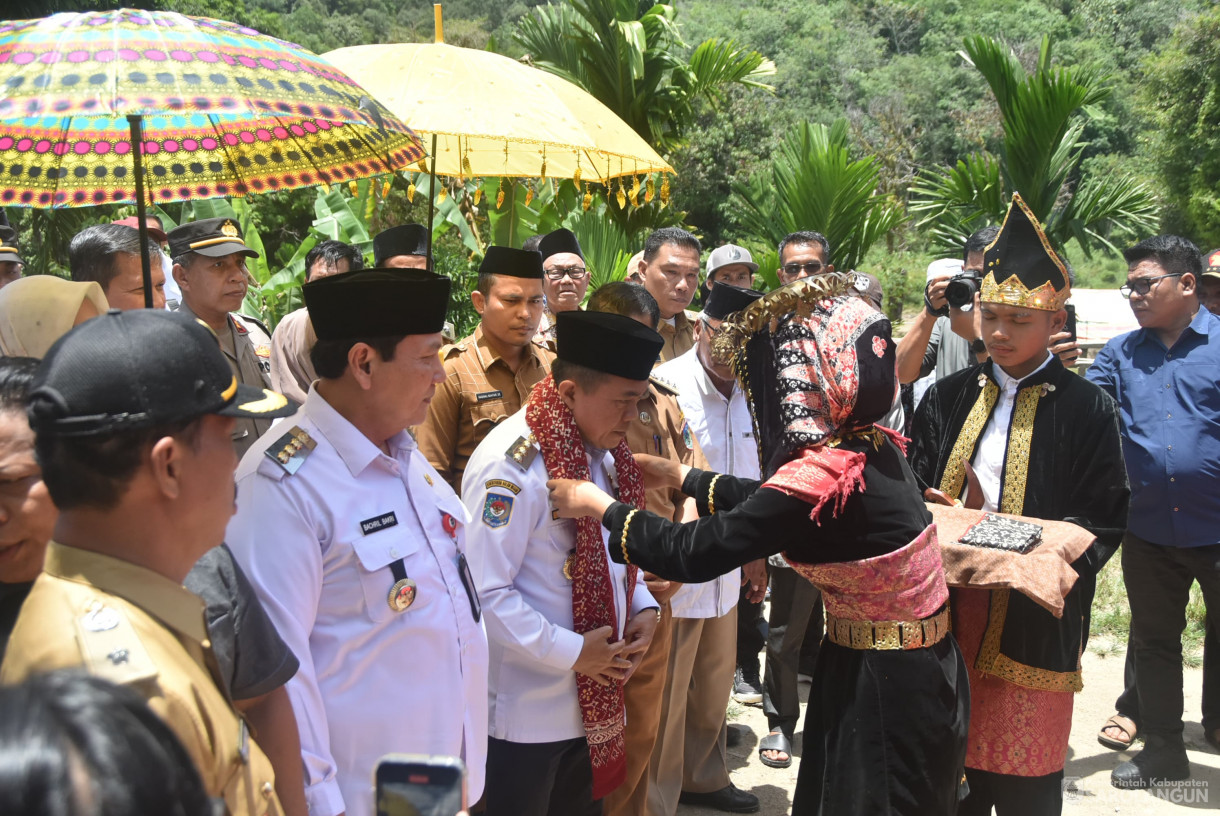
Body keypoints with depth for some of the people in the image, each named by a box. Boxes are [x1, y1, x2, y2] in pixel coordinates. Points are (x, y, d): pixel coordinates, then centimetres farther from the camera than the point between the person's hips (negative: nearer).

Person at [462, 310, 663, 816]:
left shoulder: (604, 453, 6)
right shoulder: (511, 464, -23)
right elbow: (484, 593, -25)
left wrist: (642, 606, 2)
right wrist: (570, 652, -21)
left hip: (594, 700, 8)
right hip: (526, 713, -8)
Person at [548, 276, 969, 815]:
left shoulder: (822, 477, -27)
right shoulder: (873, 447, 0)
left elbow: (693, 552, -22)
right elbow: (771, 501, 16)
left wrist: (597, 504, -9)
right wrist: (679, 476, 19)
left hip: (882, 690, -8)